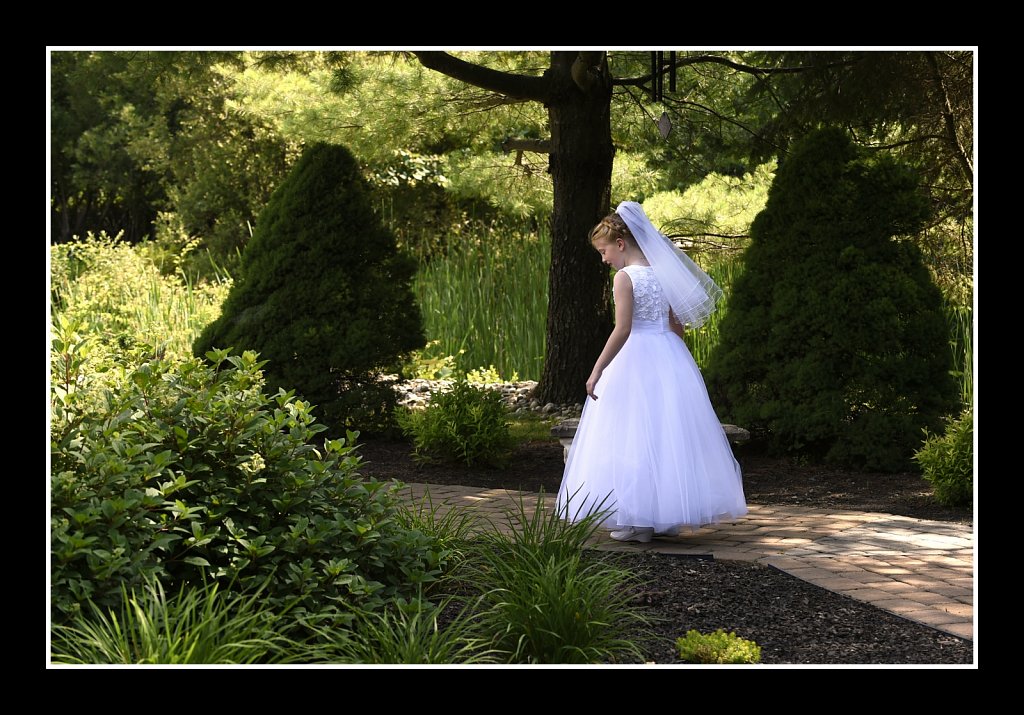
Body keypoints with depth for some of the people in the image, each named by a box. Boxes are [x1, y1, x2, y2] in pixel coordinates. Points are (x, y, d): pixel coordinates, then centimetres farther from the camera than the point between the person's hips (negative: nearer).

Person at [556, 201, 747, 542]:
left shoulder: (624, 278, -12)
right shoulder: (663, 274, 9)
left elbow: (622, 330, -19)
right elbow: (678, 325, 12)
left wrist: (597, 371, -17)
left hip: (636, 360, -7)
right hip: (670, 357, 7)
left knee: (633, 439, -2)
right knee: (671, 435, 11)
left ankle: (640, 522, -2)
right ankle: (669, 516, 17)